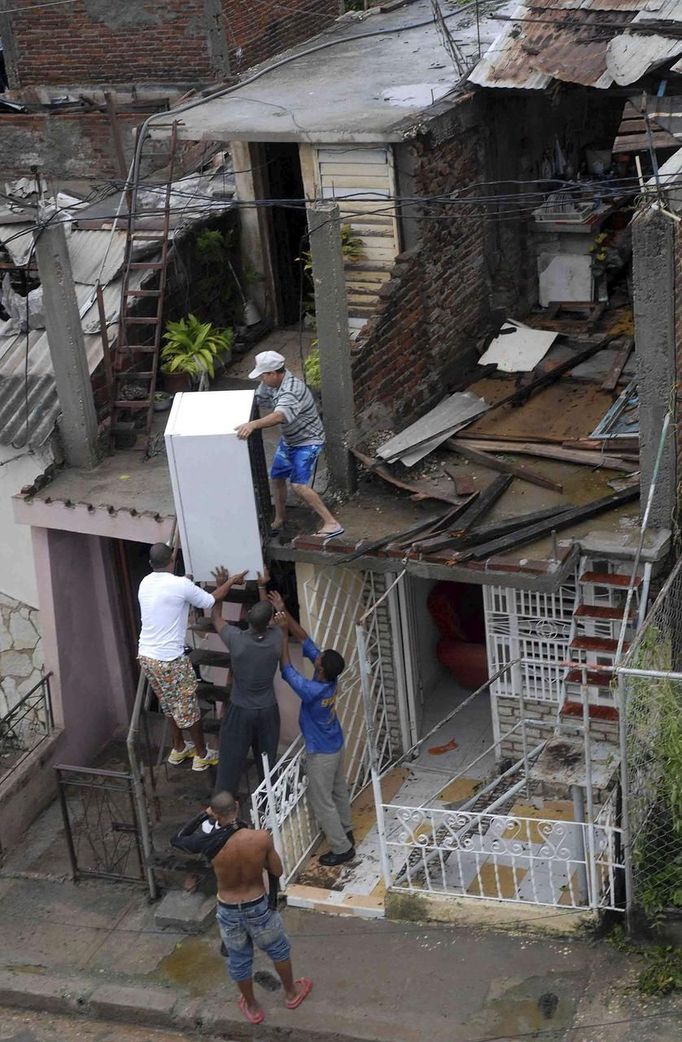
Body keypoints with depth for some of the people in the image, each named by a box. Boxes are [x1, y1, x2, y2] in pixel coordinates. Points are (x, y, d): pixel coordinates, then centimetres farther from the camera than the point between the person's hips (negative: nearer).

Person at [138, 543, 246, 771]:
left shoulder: (145, 583, 3)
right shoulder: (181, 585, -18)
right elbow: (211, 601, -3)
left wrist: (183, 580, 39)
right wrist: (231, 582, 13)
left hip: (146, 656, 7)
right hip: (170, 660, -7)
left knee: (170, 705, 25)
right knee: (188, 708, 11)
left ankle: (178, 749, 39)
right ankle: (202, 755, 25)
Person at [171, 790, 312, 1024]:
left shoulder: (209, 844, -25)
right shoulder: (261, 838, -25)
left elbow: (176, 839, -5)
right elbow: (277, 872, -10)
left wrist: (202, 816, -2)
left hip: (228, 911, 0)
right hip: (258, 906, 0)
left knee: (239, 959, 25)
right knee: (278, 948, 28)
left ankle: (252, 1008, 44)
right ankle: (291, 993, 49)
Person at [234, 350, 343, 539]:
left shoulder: (292, 390, -34)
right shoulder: (271, 383, -6)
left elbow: (279, 416, -51)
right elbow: (256, 399, 10)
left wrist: (253, 425, -65)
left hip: (307, 442, -9)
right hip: (288, 440, 9)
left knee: (299, 485, -19)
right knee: (276, 478, 17)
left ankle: (331, 524, -14)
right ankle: (279, 519, 37)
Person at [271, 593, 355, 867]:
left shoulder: (313, 691, -36)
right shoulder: (330, 676, -15)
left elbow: (286, 670, -25)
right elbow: (305, 640, -11)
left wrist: (283, 633, -25)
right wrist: (284, 613, -15)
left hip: (321, 753, -8)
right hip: (336, 745, 8)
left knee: (322, 802, 8)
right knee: (338, 791, 26)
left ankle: (342, 849, 17)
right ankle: (345, 831, 45)